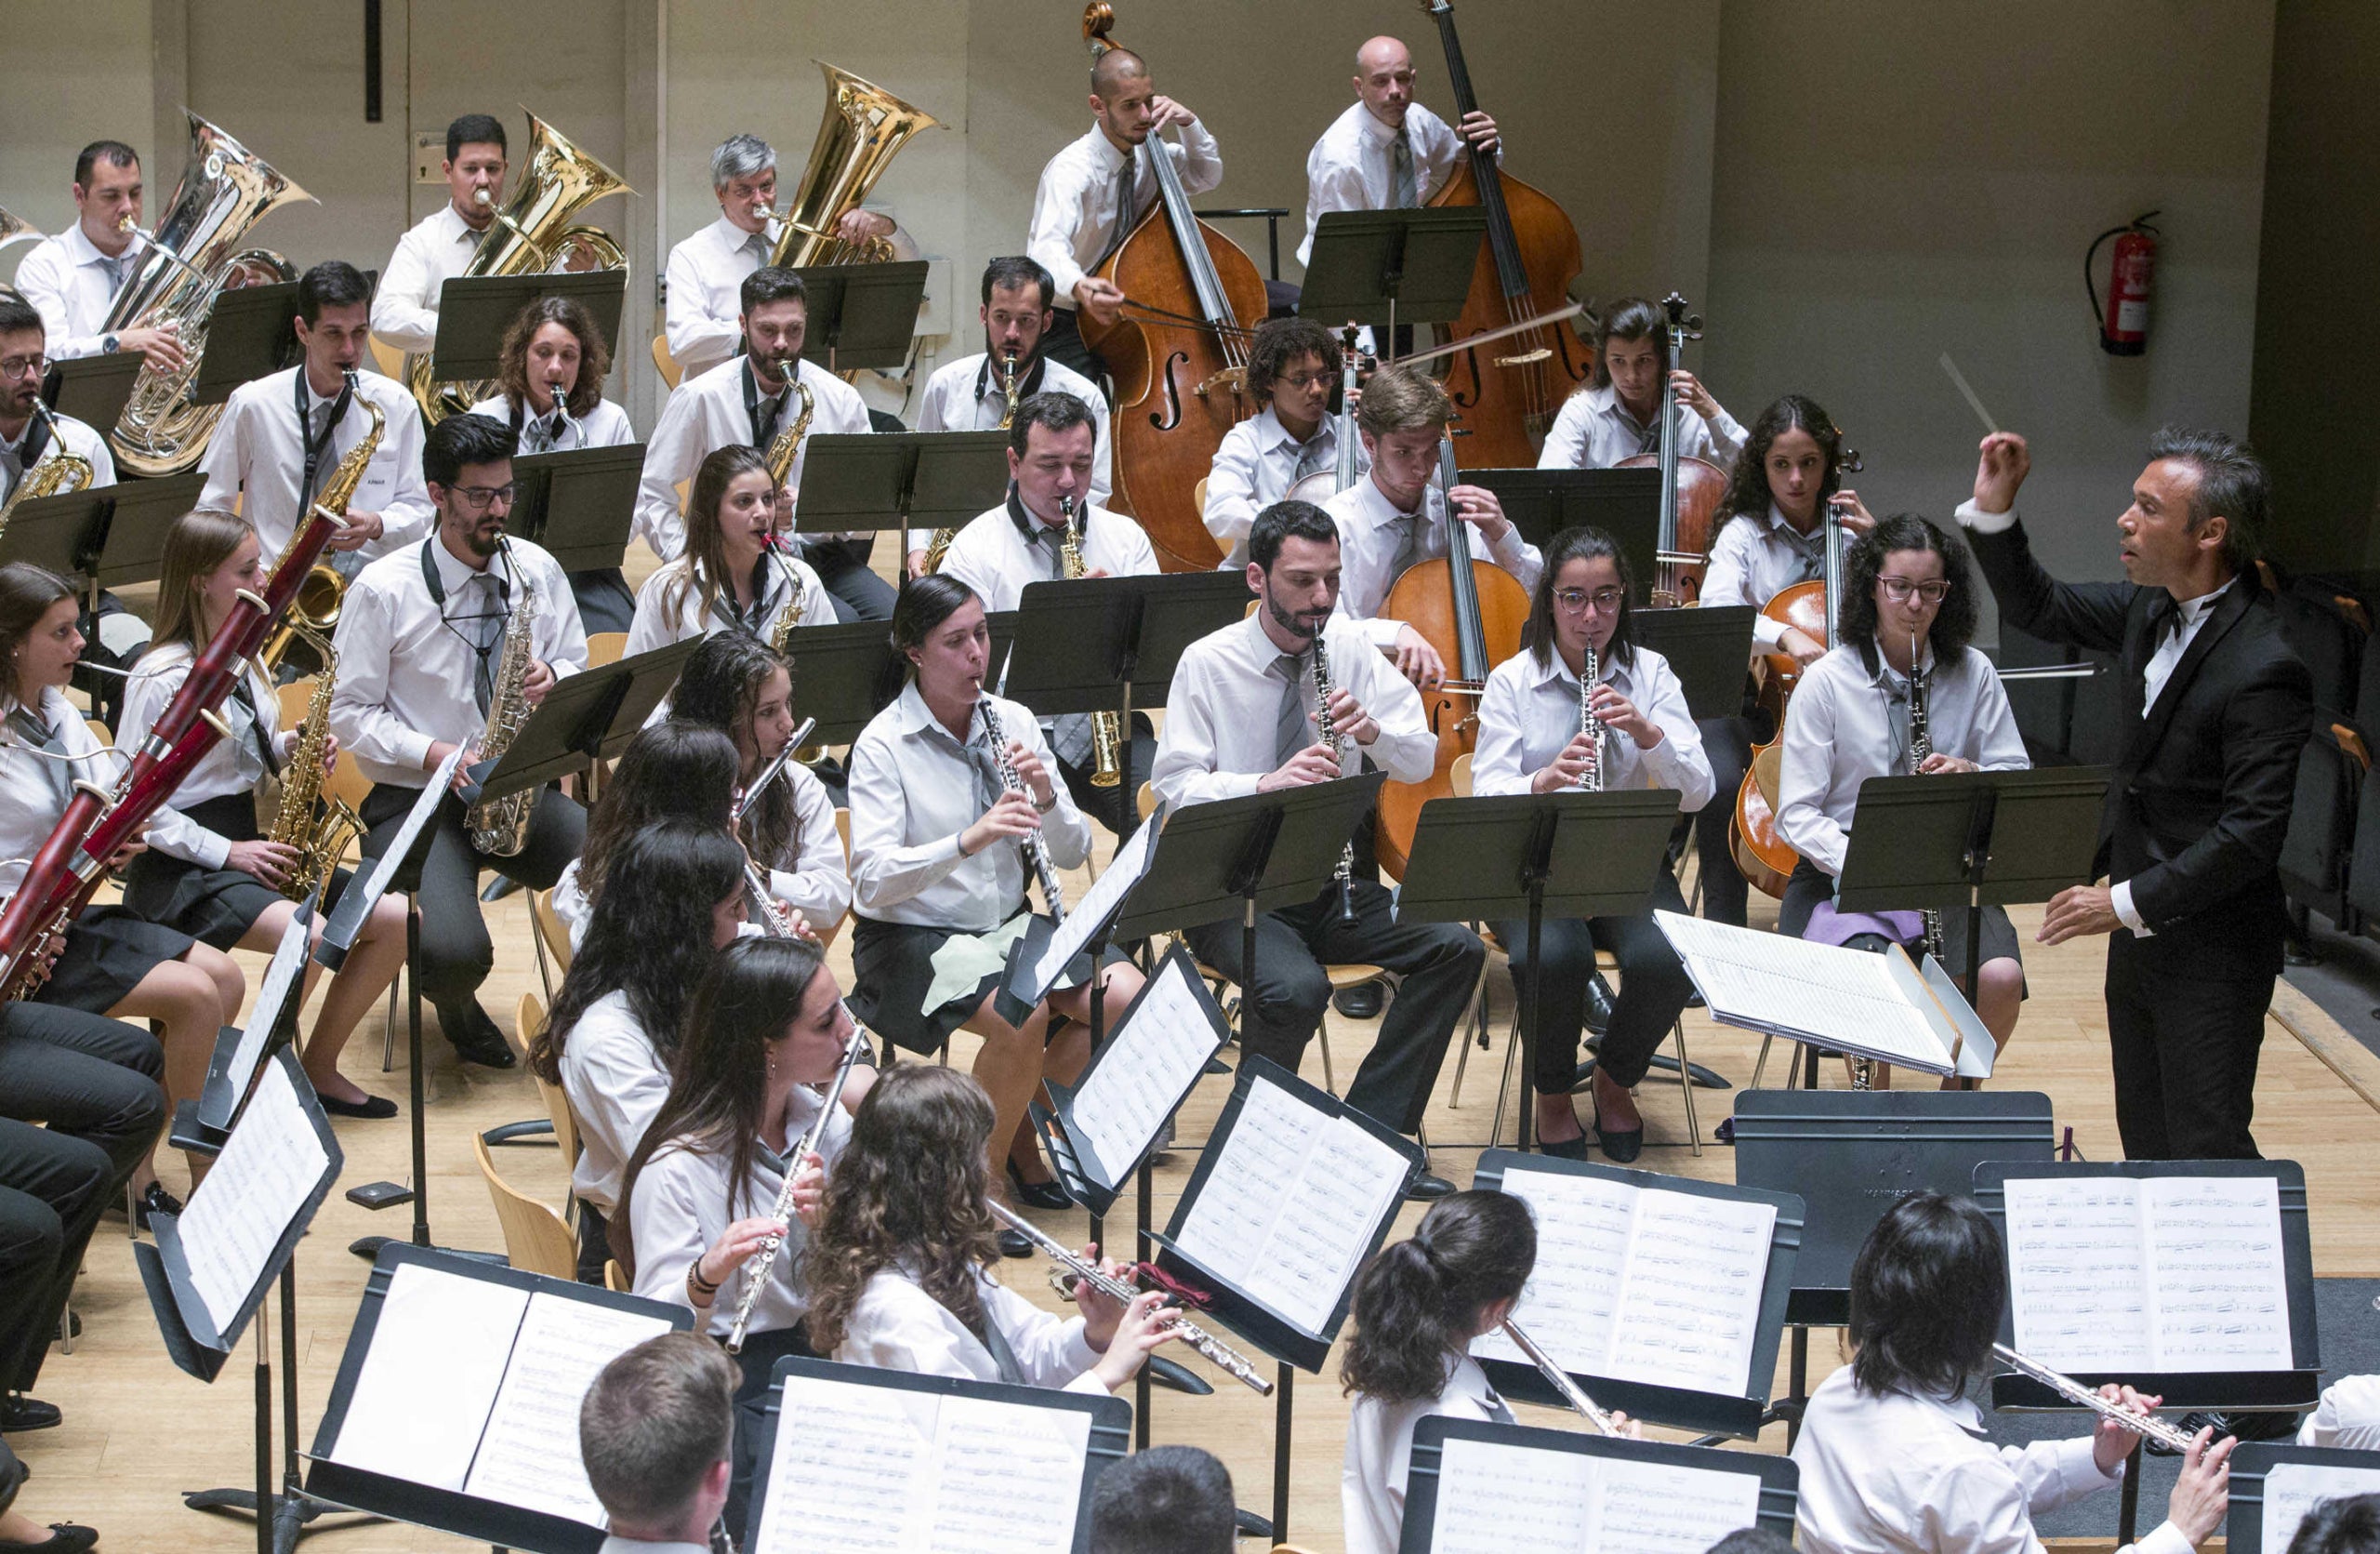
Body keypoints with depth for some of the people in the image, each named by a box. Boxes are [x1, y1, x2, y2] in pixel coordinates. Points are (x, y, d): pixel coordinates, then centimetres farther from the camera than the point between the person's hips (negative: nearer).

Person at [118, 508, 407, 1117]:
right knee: (311, 935, -33)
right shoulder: (162, 678, -16)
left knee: (395, 920, -5)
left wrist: (292, 747, -1)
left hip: (249, 843, 9)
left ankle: (319, 1068, 8)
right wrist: (225, 852, -20)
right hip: (183, 863, -9)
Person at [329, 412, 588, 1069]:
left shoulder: (538, 571, 5)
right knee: (456, 953, -29)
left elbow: (580, 672, 13)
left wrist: (551, 681, -12)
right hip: (415, 798, -4)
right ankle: (457, 1010, 12)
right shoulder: (383, 590, -8)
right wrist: (434, 754, -20)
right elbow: (350, 714, -5)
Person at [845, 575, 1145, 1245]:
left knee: (1129, 996, -17)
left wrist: (1046, 796, -18)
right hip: (915, 939, -5)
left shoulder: (1013, 721, 4)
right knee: (1025, 1017, -32)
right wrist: (968, 840, -35)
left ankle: (1024, 1122, 8)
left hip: (1009, 925, 6)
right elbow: (872, 881, -22)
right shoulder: (883, 746, -12)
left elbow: (1073, 855, 3)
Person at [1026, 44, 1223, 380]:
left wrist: (1188, 122, -1)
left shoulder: (1148, 156, 0)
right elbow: (1048, 250, -39)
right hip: (1064, 324, -7)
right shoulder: (1073, 170, -23)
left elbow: (1207, 176, 19)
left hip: (1119, 315, 7)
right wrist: (1080, 287, -62)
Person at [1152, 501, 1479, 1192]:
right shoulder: (1207, 664, -6)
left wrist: (1371, 728, -17)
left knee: (1455, 947, -18)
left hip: (1335, 881, 5)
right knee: (1295, 989, -34)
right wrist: (1267, 783, -31)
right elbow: (1175, 787, -14)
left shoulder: (1350, 648, 6)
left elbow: (1422, 759, 5)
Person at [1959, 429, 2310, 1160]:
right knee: (2146, 1144, 18)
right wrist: (1993, 510, 1)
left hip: (2212, 955, -9)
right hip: (2143, 936, 9)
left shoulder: (2262, 669, -24)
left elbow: (2253, 832, -26)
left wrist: (2129, 902, -23)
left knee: (2206, 1153, -2)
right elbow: (2040, 610, 15)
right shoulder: (2153, 609, 1)